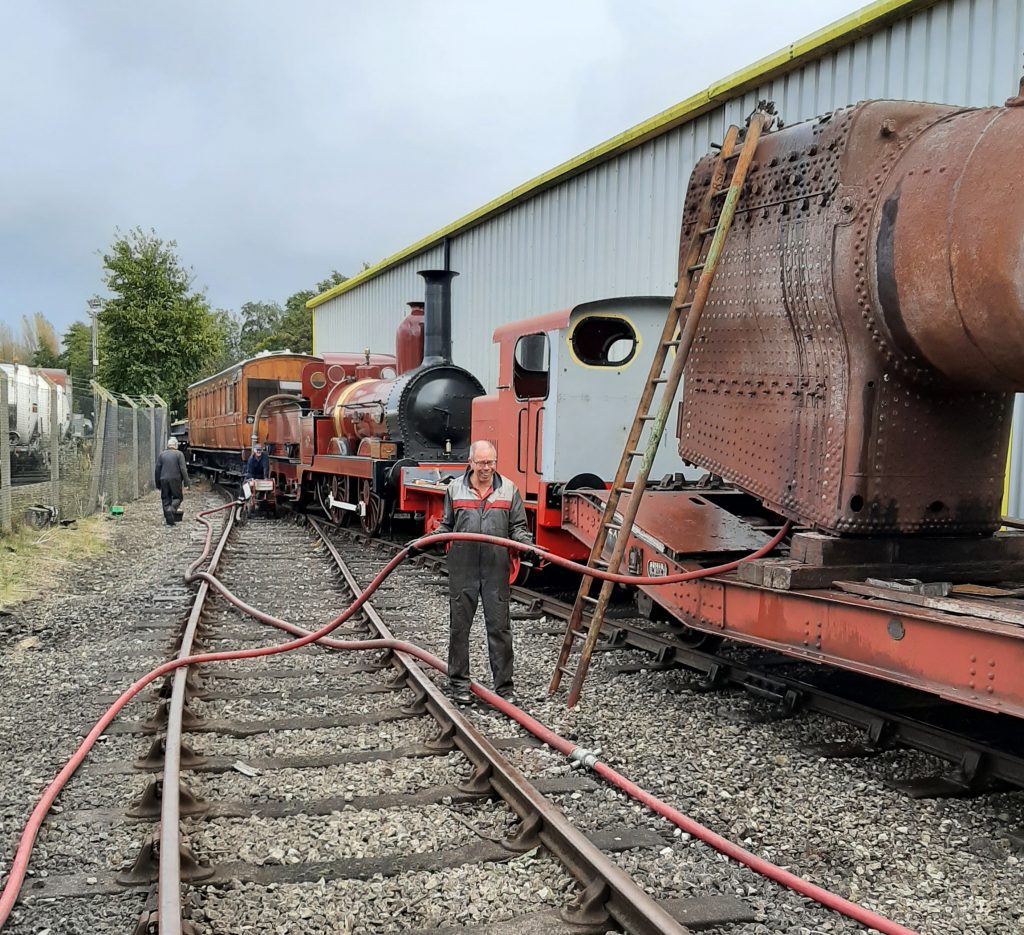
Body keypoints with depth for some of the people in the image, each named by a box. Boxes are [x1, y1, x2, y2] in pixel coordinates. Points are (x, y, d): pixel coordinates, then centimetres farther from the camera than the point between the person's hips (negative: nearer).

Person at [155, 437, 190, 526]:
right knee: (177, 497, 11)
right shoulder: (179, 454, -2)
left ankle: (169, 520, 2)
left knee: (166, 499, 7)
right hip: (175, 479, -2)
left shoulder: (161, 454, 7)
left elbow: (158, 469, 7)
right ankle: (172, 509, -19)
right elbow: (183, 469, -8)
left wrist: (158, 484, 13)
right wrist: (186, 482, -4)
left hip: (164, 480, 3)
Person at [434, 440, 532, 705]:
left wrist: (528, 545, -11)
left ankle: (504, 686, 9)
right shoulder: (455, 489, 5)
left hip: (496, 570, 0)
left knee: (499, 627, 2)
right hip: (462, 569, 0)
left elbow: (518, 527, 8)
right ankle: (458, 683, 20)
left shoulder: (508, 489, 4)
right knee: (459, 625, 8)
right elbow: (446, 526, 14)